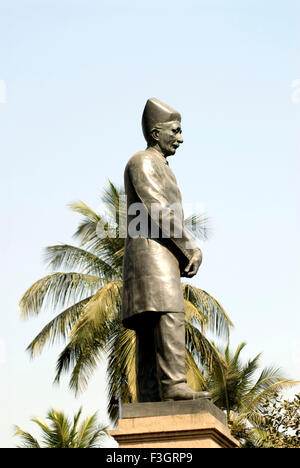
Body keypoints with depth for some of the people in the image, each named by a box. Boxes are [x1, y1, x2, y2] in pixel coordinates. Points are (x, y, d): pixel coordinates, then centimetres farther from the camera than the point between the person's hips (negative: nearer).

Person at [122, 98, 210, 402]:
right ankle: (173, 384, -32)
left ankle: (149, 399, -3)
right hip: (150, 251, -9)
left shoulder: (161, 170, 28)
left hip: (163, 258, 9)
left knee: (150, 335, 1)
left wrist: (190, 251, 9)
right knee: (168, 316, -22)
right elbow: (158, 210, -14)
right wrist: (191, 248, -12)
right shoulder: (142, 162, -2)